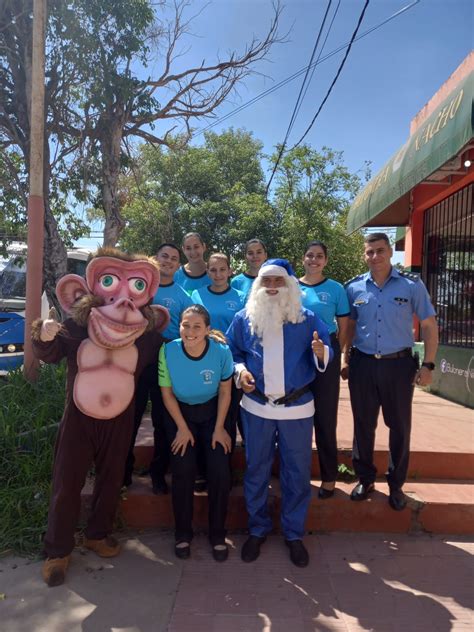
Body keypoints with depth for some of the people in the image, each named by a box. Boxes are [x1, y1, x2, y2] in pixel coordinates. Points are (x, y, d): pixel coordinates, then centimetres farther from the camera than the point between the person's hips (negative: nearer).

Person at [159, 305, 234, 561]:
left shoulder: (221, 351, -23)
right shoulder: (168, 351, -23)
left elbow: (225, 392, -8)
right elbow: (167, 393, -10)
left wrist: (219, 428, -6)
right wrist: (183, 429, -7)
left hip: (212, 413, 0)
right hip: (180, 414, 0)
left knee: (220, 471, -8)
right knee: (183, 471, -10)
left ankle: (217, 535, 13)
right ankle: (183, 534, 14)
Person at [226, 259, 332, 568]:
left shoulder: (307, 319, -2)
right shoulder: (243, 319, 2)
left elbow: (324, 358, -2)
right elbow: (232, 353, 10)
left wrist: (321, 353, -25)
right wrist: (240, 371, -9)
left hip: (297, 407, -1)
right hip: (256, 407, 1)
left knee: (297, 472, 9)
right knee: (256, 470, 12)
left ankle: (294, 533, 29)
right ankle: (257, 529, 33)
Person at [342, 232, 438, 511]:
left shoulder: (412, 284, -4)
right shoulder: (354, 287, 2)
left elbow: (429, 325, 0)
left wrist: (428, 365, -6)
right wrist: (345, 359, 8)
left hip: (399, 364, -1)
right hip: (363, 364, 2)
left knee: (400, 426, 9)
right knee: (363, 424, 11)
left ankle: (396, 485, 28)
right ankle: (365, 479, 30)